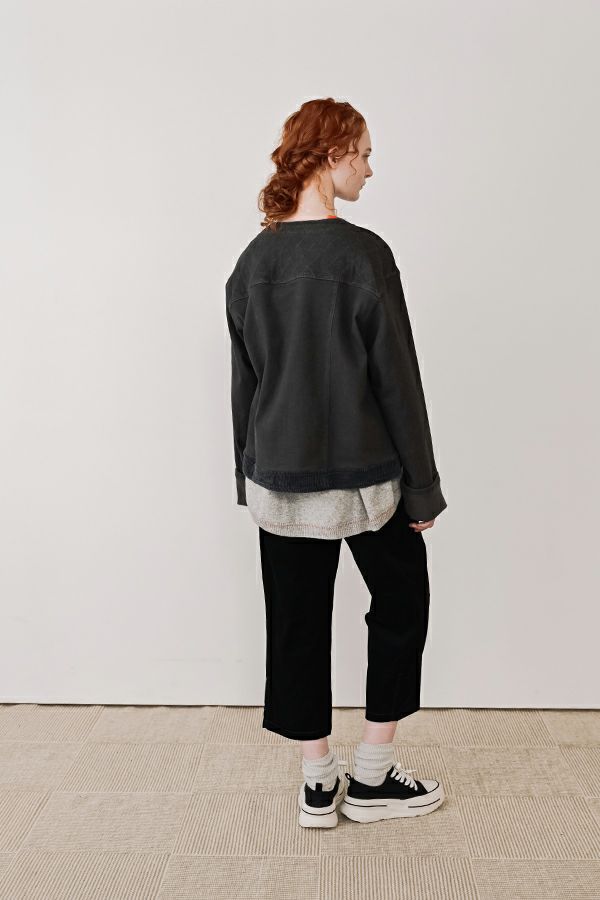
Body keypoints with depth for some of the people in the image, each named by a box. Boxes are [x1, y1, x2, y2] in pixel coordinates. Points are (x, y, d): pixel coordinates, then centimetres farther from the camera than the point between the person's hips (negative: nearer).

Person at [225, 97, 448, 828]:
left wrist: (251, 475, 16)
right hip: (365, 477, -4)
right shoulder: (362, 254, -14)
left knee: (297, 624, 14)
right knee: (399, 606, 16)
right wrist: (423, 486, -5)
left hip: (280, 478, 5)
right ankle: (372, 778, 24)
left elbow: (243, 381, 7)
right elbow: (397, 380, -13)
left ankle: (319, 785, 26)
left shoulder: (252, 261, 3)